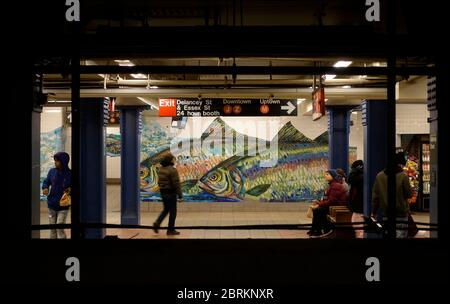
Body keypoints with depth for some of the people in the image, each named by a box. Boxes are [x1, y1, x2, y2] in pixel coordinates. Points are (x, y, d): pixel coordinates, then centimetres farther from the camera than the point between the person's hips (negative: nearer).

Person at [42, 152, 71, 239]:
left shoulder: (70, 174, -11)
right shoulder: (52, 171, -2)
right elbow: (46, 181, 10)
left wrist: (70, 190, -22)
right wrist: (45, 188, -11)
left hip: (63, 206, -4)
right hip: (52, 205, 4)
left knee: (60, 227, -11)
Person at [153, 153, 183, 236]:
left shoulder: (161, 170, 7)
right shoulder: (172, 170, -19)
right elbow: (176, 184, -19)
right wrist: (180, 194, -13)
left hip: (163, 193, 8)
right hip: (171, 193, -8)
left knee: (166, 209, 21)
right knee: (172, 211, 4)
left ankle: (157, 223, 6)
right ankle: (171, 230, 9)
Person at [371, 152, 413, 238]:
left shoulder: (379, 176, 2)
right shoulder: (403, 176, -11)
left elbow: (375, 196, 4)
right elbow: (409, 194, -5)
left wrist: (374, 212, 11)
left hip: (385, 213, 4)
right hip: (401, 212, -4)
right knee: (401, 235, -2)